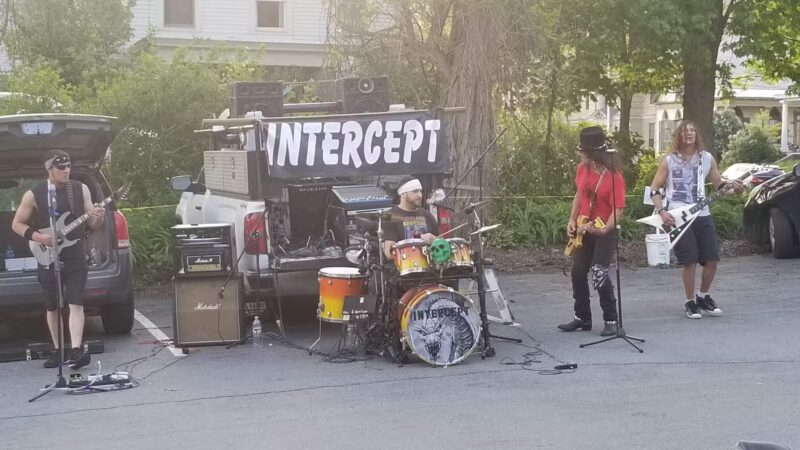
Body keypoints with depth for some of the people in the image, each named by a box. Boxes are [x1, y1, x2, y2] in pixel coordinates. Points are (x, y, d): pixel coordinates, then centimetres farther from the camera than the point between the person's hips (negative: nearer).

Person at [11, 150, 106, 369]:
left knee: (76, 303, -11)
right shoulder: (33, 194, -2)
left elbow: (90, 224, 8)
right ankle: (58, 350, 20)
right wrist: (37, 237, -11)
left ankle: (76, 350, -17)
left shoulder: (81, 189, 3)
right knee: (52, 307, 8)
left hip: (75, 256, 0)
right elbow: (17, 224, 5)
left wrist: (98, 219, -15)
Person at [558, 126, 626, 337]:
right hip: (583, 229, 7)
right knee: (578, 273, 8)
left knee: (599, 275, -15)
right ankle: (582, 318, 22)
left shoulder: (614, 176, -21)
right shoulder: (582, 168, 0)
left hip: (604, 231, -7)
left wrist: (605, 229, -35)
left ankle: (611, 321, -2)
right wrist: (572, 220, 7)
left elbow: (618, 209, -21)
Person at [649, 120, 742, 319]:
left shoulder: (707, 158, 7)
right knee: (689, 261, -6)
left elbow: (718, 184, 16)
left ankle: (703, 297, 23)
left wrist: (731, 186, -6)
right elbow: (654, 189, 2)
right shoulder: (669, 161, -1)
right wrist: (661, 211, -11)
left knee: (712, 259, 2)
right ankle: (690, 302, 10)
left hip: (702, 215, 4)